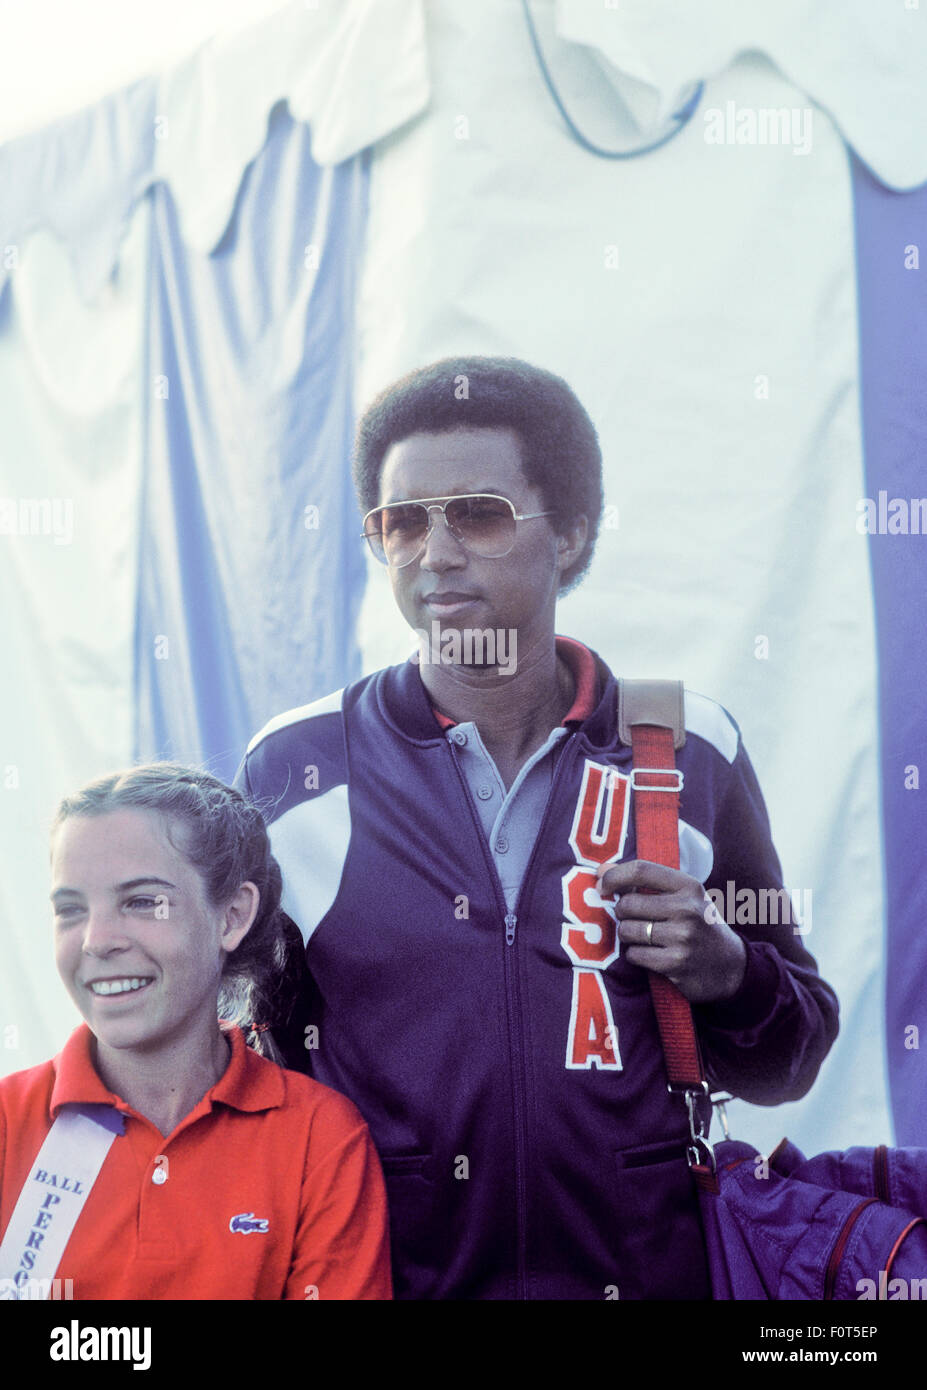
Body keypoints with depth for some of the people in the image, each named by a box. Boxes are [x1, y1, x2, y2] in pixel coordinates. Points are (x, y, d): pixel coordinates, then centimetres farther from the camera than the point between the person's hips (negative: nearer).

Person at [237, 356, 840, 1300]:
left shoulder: (692, 754, -2)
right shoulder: (291, 769, -4)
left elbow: (784, 1068, 7)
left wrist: (727, 973, -12)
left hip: (650, 1271, 1)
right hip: (381, 1273, 0)